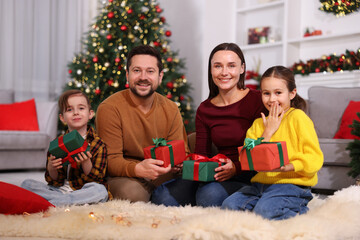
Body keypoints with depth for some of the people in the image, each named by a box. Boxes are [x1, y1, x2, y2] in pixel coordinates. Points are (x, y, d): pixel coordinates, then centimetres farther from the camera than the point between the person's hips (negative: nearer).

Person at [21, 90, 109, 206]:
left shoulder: (98, 144, -4)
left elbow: (97, 179, -7)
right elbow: (55, 181, 4)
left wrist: (86, 163, -25)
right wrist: (51, 168, -19)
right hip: (59, 189, 4)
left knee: (100, 191, -35)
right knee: (26, 184, -13)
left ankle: (51, 202, -29)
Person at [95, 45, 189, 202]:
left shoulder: (171, 109, 4)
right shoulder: (109, 108, -11)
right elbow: (111, 160, -15)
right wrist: (138, 169, -37)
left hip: (163, 176, 4)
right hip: (124, 176, -4)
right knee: (132, 192, -37)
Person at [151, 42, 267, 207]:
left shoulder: (257, 100, -4)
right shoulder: (204, 110, 11)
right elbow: (201, 154, 11)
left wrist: (237, 167, -22)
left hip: (248, 176, -4)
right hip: (219, 174, 4)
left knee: (210, 195, -36)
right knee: (162, 196, -21)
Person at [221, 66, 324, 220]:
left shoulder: (298, 117, -1)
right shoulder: (259, 124, 17)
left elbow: (315, 158, -10)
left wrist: (288, 166, -27)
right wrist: (268, 132, -2)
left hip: (292, 184, -6)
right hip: (261, 183, 6)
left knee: (265, 210, -31)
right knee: (229, 204, -16)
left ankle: (297, 209, -2)